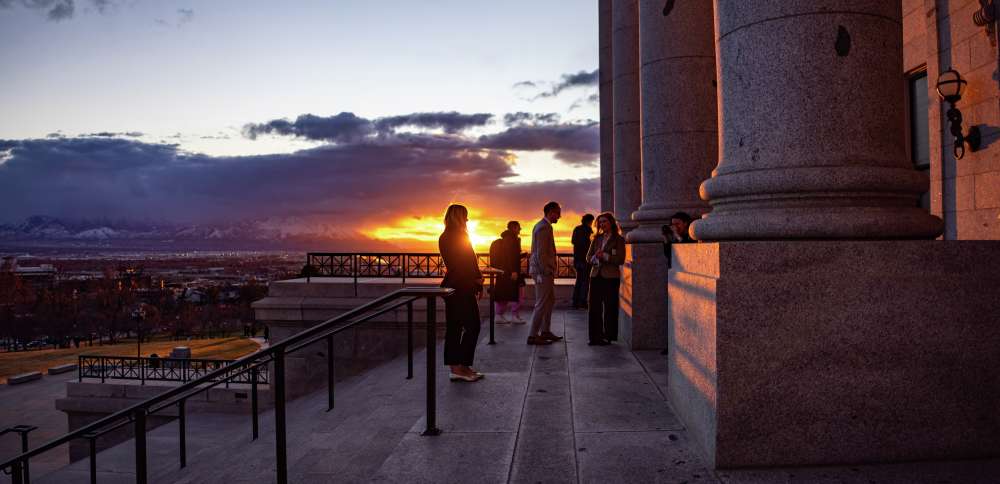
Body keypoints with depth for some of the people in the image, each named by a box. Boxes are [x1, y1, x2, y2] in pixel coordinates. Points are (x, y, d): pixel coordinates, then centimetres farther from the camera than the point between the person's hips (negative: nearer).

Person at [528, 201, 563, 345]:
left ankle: (545, 331, 26)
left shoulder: (541, 225, 16)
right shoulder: (544, 227, -17)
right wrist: (547, 271, -18)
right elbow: (541, 253, -22)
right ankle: (533, 336, 1)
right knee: (541, 303, -5)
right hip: (542, 271, -11)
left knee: (550, 300, 19)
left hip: (543, 270, 11)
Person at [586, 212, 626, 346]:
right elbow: (588, 257, 12)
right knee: (594, 307, 2)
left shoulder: (619, 239, -1)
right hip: (596, 275, 5)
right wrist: (595, 258, -10)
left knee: (609, 307, 1)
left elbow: (621, 259, -9)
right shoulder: (597, 238, 15)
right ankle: (595, 336, 9)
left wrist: (605, 256, -17)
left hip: (610, 277, -5)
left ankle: (608, 336, 9)